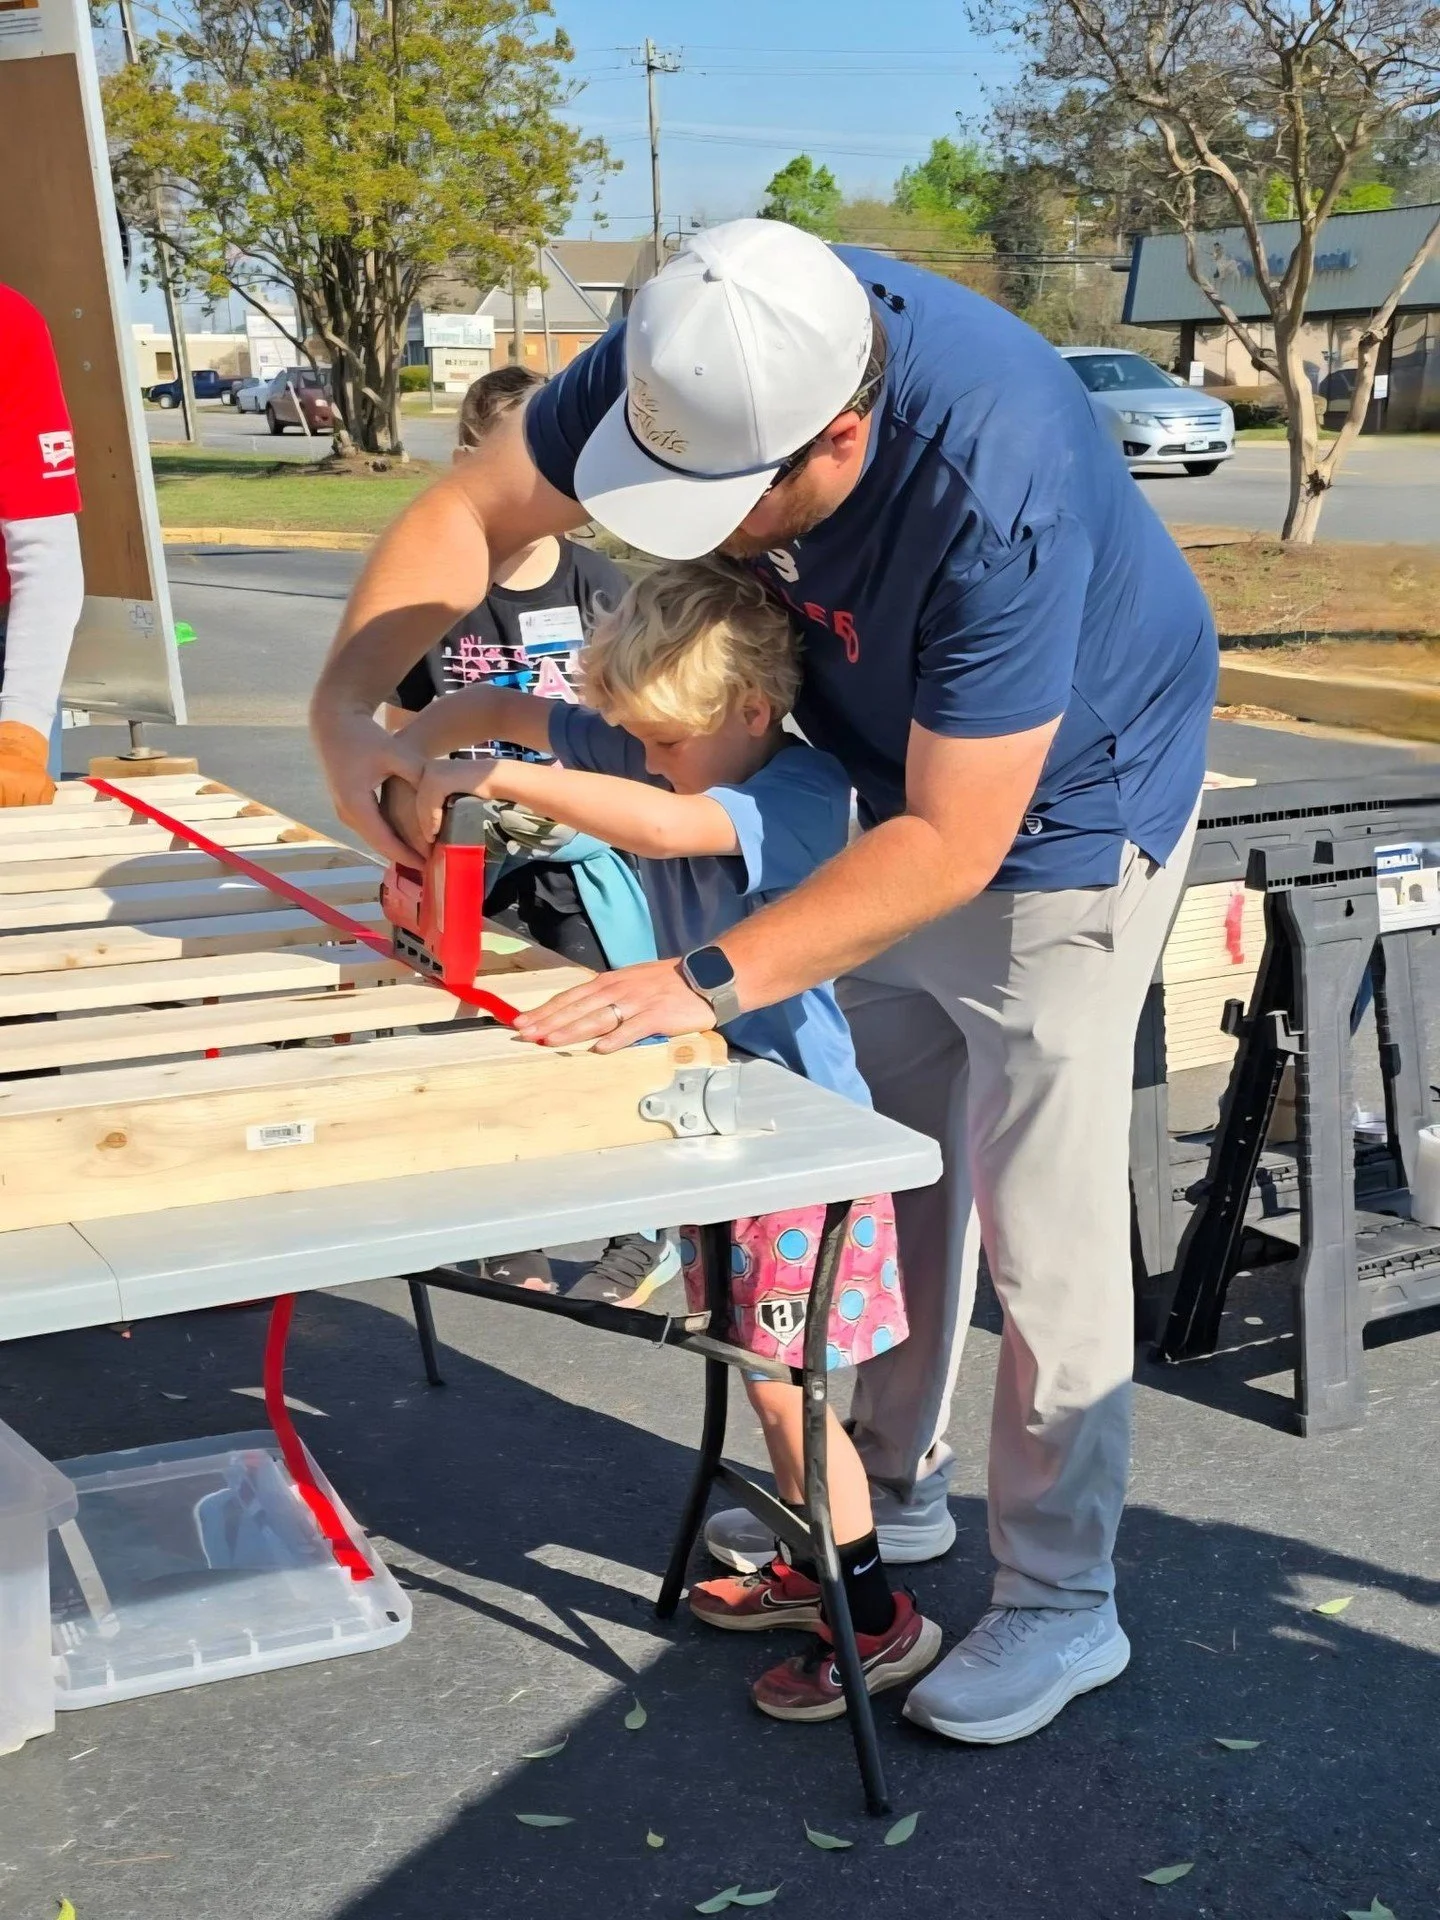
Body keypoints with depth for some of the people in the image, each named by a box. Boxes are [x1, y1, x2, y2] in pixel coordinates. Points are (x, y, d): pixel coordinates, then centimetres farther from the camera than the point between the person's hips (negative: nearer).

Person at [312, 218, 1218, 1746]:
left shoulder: (998, 496, -40)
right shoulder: (690, 361, -21)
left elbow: (954, 845, -34)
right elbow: (474, 510, -9)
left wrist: (711, 981, -36)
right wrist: (346, 707, -22)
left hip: (1060, 810, -7)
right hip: (905, 788, 7)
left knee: (1042, 1236, -2)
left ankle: (1060, 1605, 17)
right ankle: (892, 1489, 38)